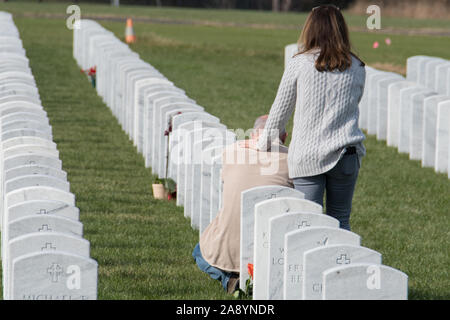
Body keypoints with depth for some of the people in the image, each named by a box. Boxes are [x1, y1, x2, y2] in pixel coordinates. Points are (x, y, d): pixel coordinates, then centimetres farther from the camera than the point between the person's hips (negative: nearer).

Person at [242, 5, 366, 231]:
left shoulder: (299, 64, -1)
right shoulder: (356, 68, 6)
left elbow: (280, 111, 5)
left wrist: (261, 144, 19)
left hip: (307, 157, -2)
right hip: (345, 154, 2)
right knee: (340, 223, 10)